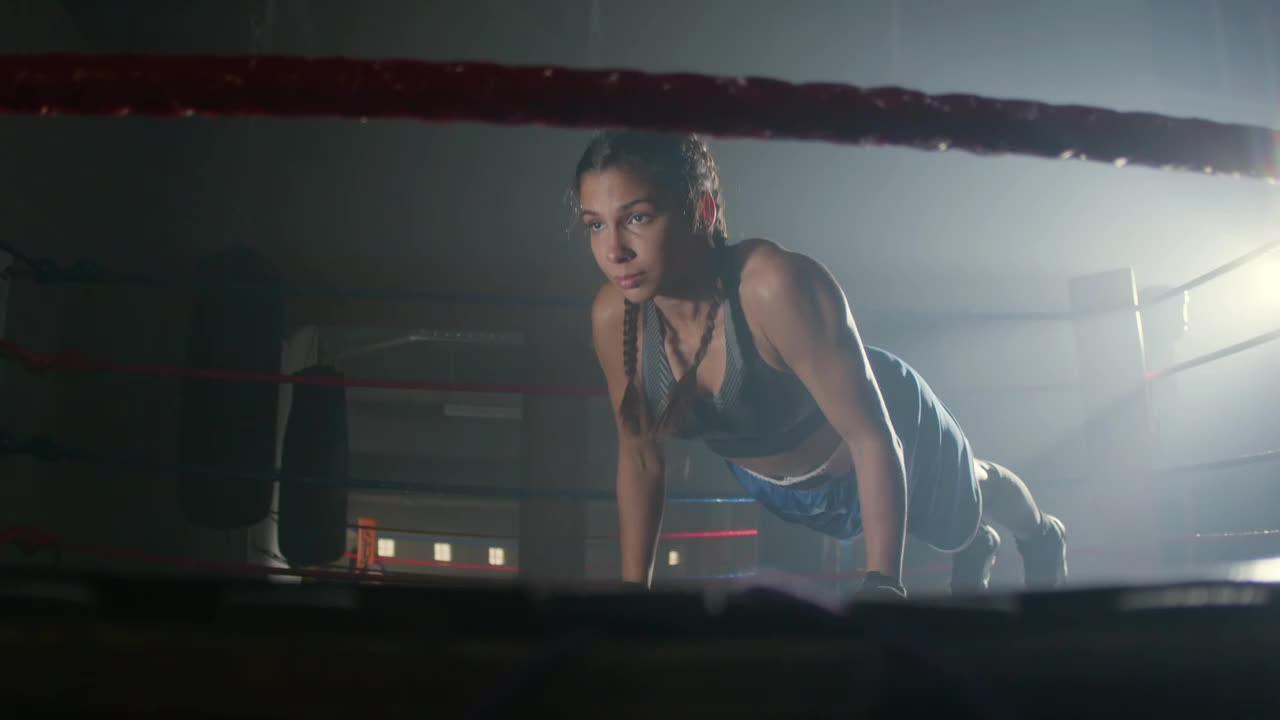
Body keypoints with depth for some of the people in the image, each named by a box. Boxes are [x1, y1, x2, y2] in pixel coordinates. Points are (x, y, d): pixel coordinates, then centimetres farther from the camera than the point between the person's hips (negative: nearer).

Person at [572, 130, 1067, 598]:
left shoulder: (777, 286, -45)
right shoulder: (613, 317, -28)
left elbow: (872, 437, -39)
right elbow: (639, 456, -13)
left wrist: (882, 585, -42)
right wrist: (634, 584, -9)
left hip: (886, 428, -3)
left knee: (967, 504, 33)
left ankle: (1043, 537, 69)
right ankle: (974, 551, 70)